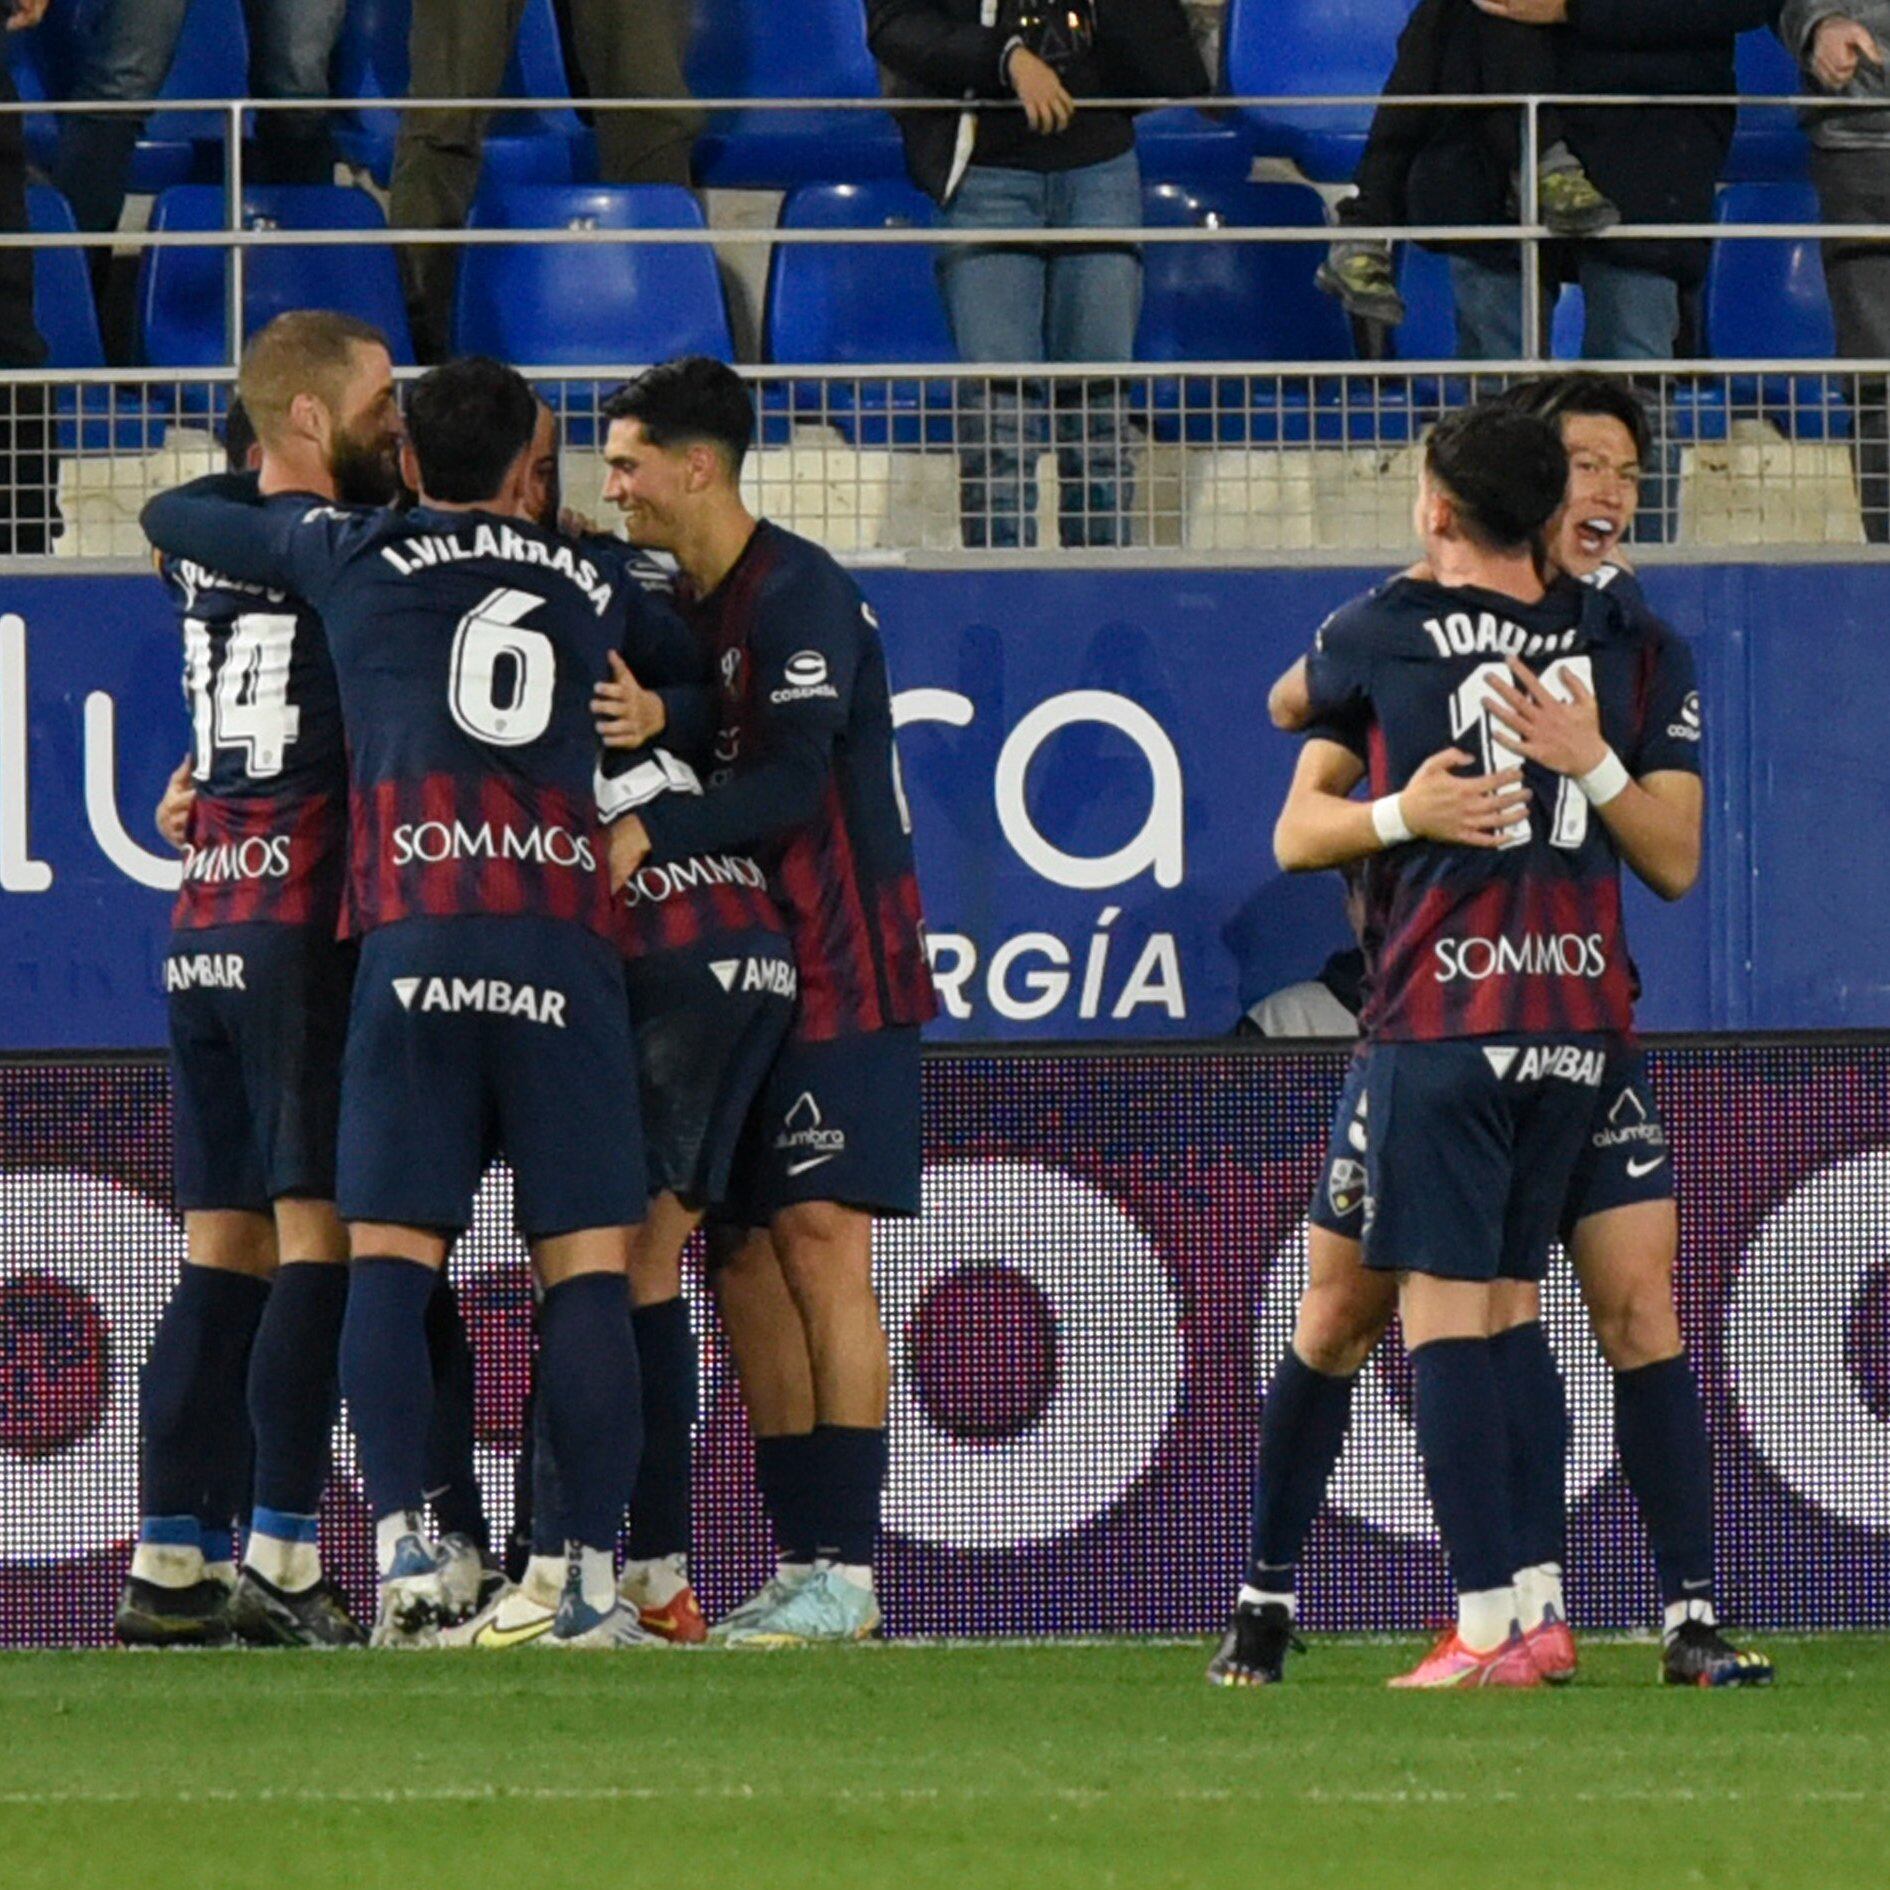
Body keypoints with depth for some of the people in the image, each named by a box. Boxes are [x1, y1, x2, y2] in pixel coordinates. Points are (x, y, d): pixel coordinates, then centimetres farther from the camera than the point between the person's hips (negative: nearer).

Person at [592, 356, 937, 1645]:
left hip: (837, 974, -9)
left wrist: (648, 834, -32)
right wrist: (650, 722, -16)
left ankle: (847, 1569, -12)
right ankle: (805, 1563, 8)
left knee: (820, 1247, -11)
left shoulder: (798, 596, -13)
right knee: (745, 1263, 5)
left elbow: (790, 780, -22)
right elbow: (718, 771, 6)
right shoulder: (685, 607, 14)